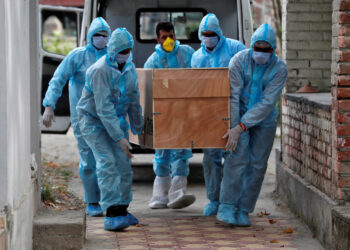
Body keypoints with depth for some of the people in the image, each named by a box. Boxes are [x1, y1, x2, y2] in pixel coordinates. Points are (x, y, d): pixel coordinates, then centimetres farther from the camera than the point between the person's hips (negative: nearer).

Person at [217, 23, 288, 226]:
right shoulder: (239, 61, -14)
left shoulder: (280, 69, -14)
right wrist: (233, 128, -19)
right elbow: (232, 97, -15)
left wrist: (241, 127, -23)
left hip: (264, 120, 1)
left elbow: (267, 103, -18)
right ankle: (227, 207, -14)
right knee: (237, 159, -17)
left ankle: (244, 210, 8)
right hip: (239, 116, -1)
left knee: (257, 165, 0)